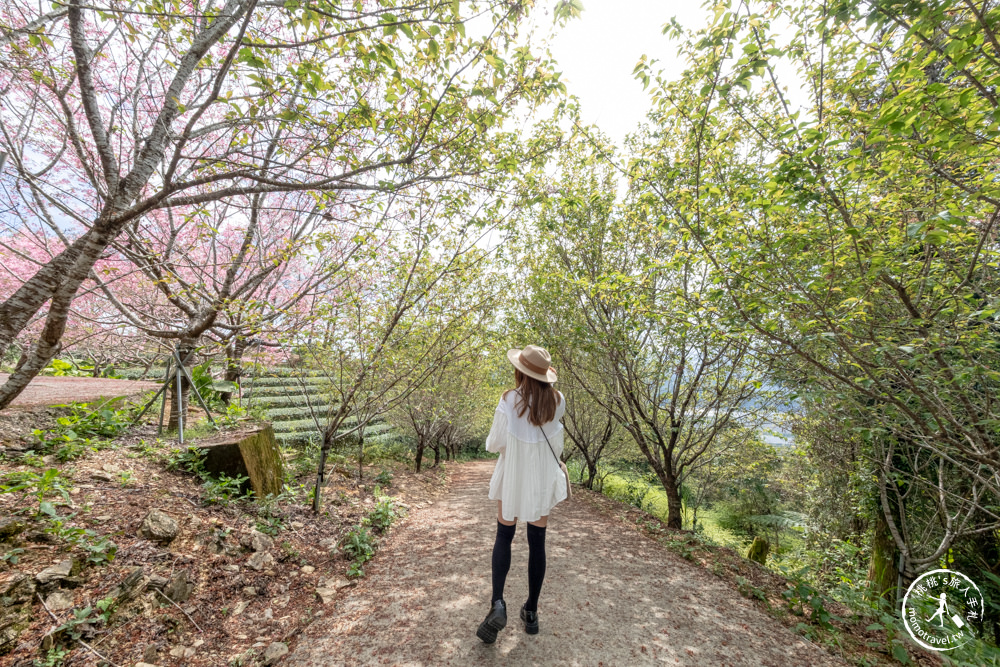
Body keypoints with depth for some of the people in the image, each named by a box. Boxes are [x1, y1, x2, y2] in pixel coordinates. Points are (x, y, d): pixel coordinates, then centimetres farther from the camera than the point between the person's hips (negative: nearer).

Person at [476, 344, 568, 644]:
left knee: (504, 537, 17)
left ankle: (497, 603, 2)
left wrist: (493, 439, 10)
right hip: (543, 476, 2)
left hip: (513, 475, -2)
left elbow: (495, 443, -10)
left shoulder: (509, 400, -19)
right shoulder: (557, 401, -10)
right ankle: (531, 612, 26)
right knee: (537, 542, 15)